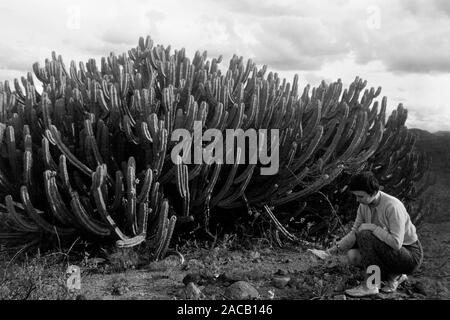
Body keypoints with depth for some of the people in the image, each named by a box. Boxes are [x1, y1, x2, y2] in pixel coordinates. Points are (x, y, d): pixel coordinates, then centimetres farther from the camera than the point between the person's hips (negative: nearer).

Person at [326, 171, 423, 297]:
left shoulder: (392, 206, -28)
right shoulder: (364, 204, -4)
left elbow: (396, 243, -32)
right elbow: (355, 232, 0)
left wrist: (372, 227, -26)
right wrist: (338, 247, -15)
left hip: (410, 255, -8)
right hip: (388, 251, 8)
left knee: (365, 235, -26)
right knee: (352, 255, -11)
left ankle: (370, 285, -15)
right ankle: (394, 275, 4)